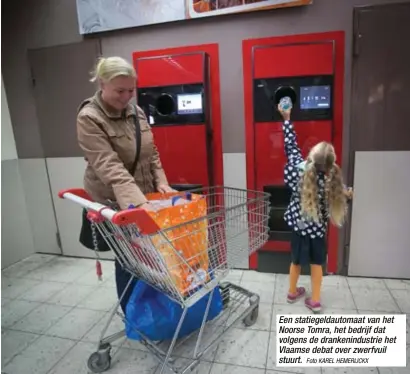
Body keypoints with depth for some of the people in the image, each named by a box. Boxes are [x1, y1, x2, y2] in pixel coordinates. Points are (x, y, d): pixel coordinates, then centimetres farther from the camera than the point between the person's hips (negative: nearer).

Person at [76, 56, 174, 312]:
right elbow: (109, 168, -29)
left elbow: (152, 153, 10)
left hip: (146, 197, 6)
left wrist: (161, 182, -4)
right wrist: (137, 202, -39)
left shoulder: (136, 112, 4)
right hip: (114, 203, -6)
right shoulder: (89, 119, -16)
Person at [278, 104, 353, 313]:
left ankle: (292, 292, 37)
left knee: (296, 260, 20)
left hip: (298, 224, 2)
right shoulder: (330, 182, -20)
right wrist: (346, 196, 11)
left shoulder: (299, 168, -19)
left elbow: (291, 146, -6)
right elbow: (330, 208, -8)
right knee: (316, 263, 16)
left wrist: (286, 118, 2)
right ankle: (315, 301, 26)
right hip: (317, 228, -1)